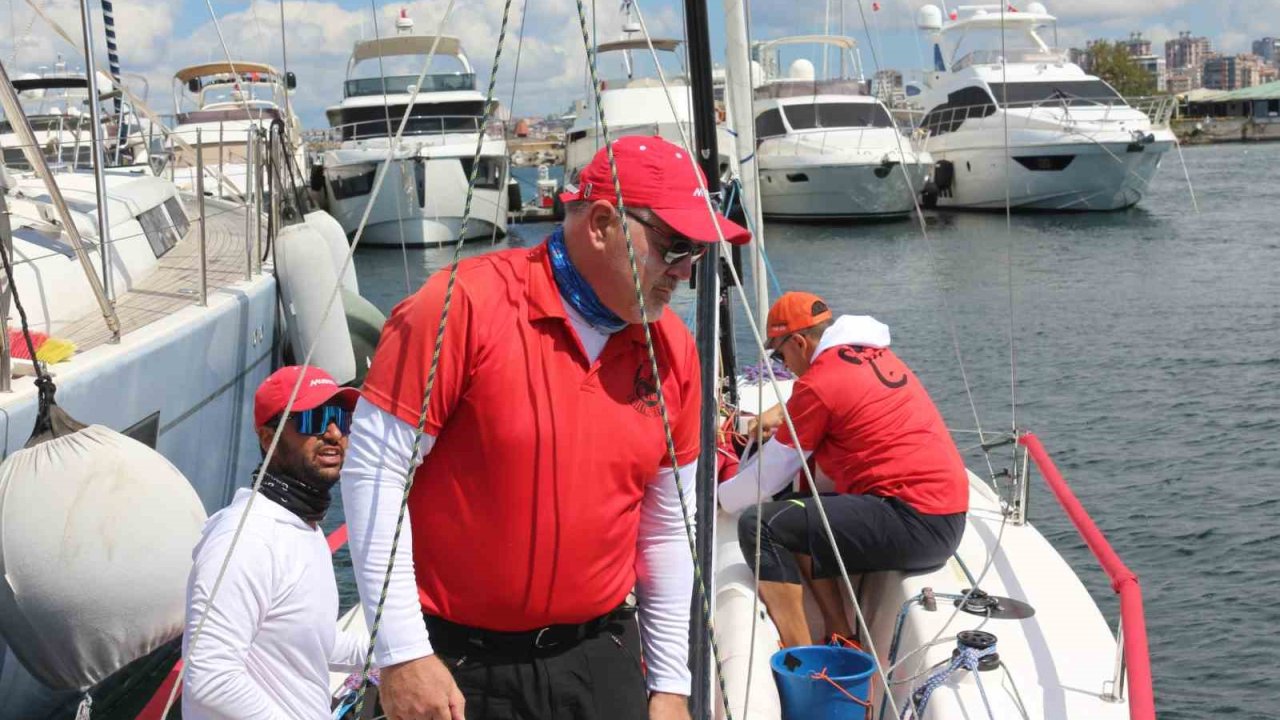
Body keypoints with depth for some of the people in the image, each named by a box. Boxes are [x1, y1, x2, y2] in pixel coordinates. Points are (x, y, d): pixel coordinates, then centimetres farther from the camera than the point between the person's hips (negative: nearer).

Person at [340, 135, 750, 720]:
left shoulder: (674, 349, 2)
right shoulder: (466, 306, -14)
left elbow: (667, 530, 10)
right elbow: (374, 470, -14)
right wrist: (402, 654, -16)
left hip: (602, 659, 5)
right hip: (455, 665, -4)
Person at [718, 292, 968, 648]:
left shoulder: (819, 383, -9)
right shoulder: (877, 354, 15)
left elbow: (768, 477, 0)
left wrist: (717, 497, 16)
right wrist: (781, 412, 40)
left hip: (914, 524, -10)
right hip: (946, 516, 10)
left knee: (760, 525, -14)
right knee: (797, 509, 23)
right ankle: (842, 639, 16)